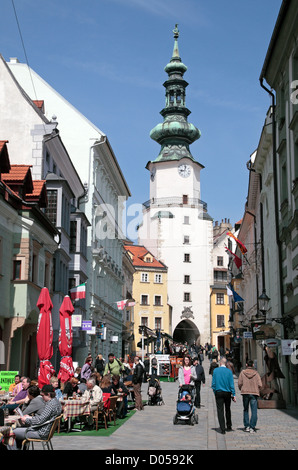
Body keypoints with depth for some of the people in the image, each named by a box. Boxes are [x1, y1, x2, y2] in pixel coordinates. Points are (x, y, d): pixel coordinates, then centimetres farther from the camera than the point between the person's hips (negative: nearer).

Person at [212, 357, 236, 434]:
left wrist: (215, 392, 9)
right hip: (227, 393, 1)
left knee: (220, 410, 0)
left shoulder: (215, 371, -4)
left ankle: (223, 429, -5)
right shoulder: (229, 371, -5)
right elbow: (231, 384, -5)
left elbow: (213, 383, -2)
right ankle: (229, 426, 26)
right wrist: (233, 395, -2)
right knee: (228, 410, 17)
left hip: (218, 393, -1)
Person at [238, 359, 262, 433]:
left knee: (245, 410, 15)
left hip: (245, 393, 1)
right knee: (254, 411, 1)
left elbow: (239, 383, -4)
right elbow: (260, 385, -6)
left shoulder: (243, 372, 1)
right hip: (254, 394, -1)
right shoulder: (256, 373, 0)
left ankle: (246, 426, 12)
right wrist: (257, 391, 12)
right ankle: (252, 427, -5)